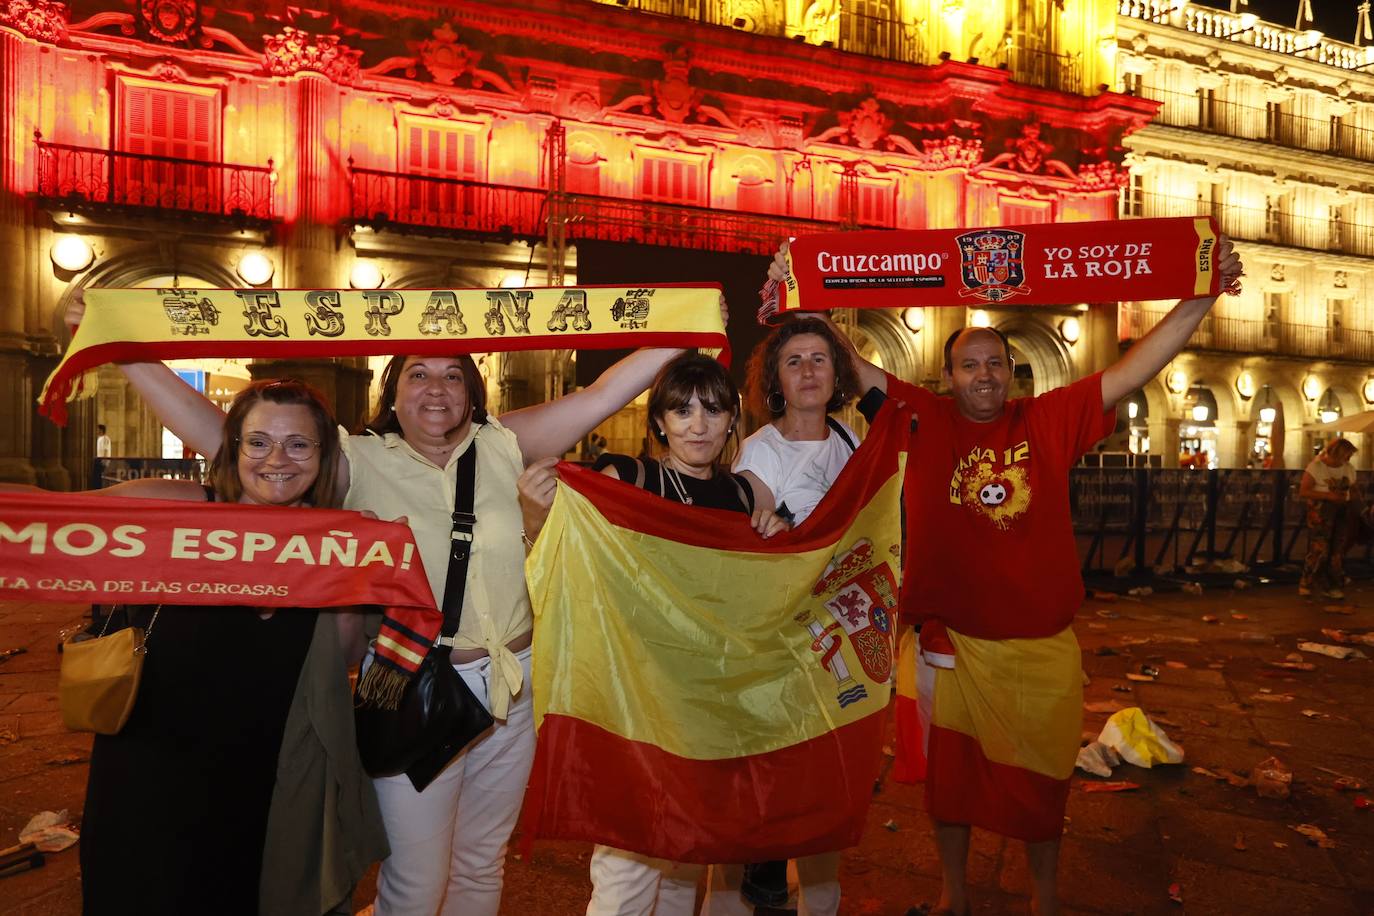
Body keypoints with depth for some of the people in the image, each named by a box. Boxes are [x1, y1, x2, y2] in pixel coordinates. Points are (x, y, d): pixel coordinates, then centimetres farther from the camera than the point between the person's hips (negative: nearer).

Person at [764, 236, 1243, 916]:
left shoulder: (1051, 421, 0)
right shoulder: (922, 419, -4)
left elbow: (1139, 365, -1)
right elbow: (843, 361, -9)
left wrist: (1203, 296, -7)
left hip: (1042, 644, 1)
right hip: (948, 638, -1)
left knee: (1039, 776, 19)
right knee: (950, 767, 17)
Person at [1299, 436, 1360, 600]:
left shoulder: (1349, 469, 11)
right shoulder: (1316, 466, -7)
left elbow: (1356, 492, 20)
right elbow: (1303, 491, -12)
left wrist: (1347, 497, -3)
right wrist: (1328, 495, -19)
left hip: (1342, 513, 6)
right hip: (1321, 513, -6)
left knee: (1339, 550, 4)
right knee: (1319, 549, -11)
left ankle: (1331, 586, 15)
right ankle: (1305, 583, 4)